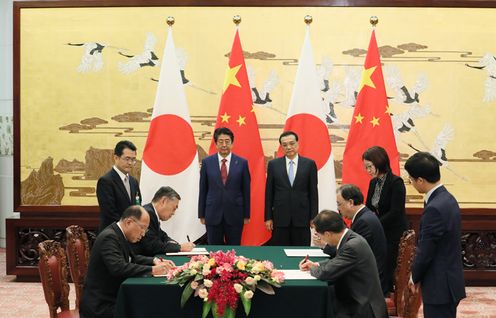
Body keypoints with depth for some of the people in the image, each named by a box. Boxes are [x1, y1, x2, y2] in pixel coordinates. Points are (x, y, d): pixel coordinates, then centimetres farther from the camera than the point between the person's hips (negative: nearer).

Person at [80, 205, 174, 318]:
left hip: (112, 298, 9)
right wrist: (152, 270, -29)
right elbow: (118, 268, -31)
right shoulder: (109, 237, -19)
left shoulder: (119, 234, 8)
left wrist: (154, 261, 5)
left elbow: (132, 258, 22)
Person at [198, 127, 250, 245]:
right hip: (213, 214, 1)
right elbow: (203, 190, 4)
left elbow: (246, 190, 2)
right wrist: (201, 214, 4)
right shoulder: (207, 162, 2)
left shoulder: (242, 163, 0)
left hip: (235, 215, 0)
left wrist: (246, 215, 2)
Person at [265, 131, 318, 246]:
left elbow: (313, 192, 3)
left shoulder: (309, 164, 3)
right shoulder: (273, 164, 5)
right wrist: (268, 217, 1)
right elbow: (269, 193, 5)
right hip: (280, 218, 1)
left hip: (302, 218, 0)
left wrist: (313, 218, -1)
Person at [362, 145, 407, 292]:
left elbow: (395, 213, -19)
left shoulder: (396, 182, -14)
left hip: (394, 237, -7)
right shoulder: (373, 183, 9)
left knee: (387, 273, -5)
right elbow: (368, 208, 14)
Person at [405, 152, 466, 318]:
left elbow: (425, 251, -19)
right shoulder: (447, 198, 7)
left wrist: (414, 277, -2)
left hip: (440, 286, -9)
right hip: (449, 281, 9)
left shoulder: (435, 208, -24)